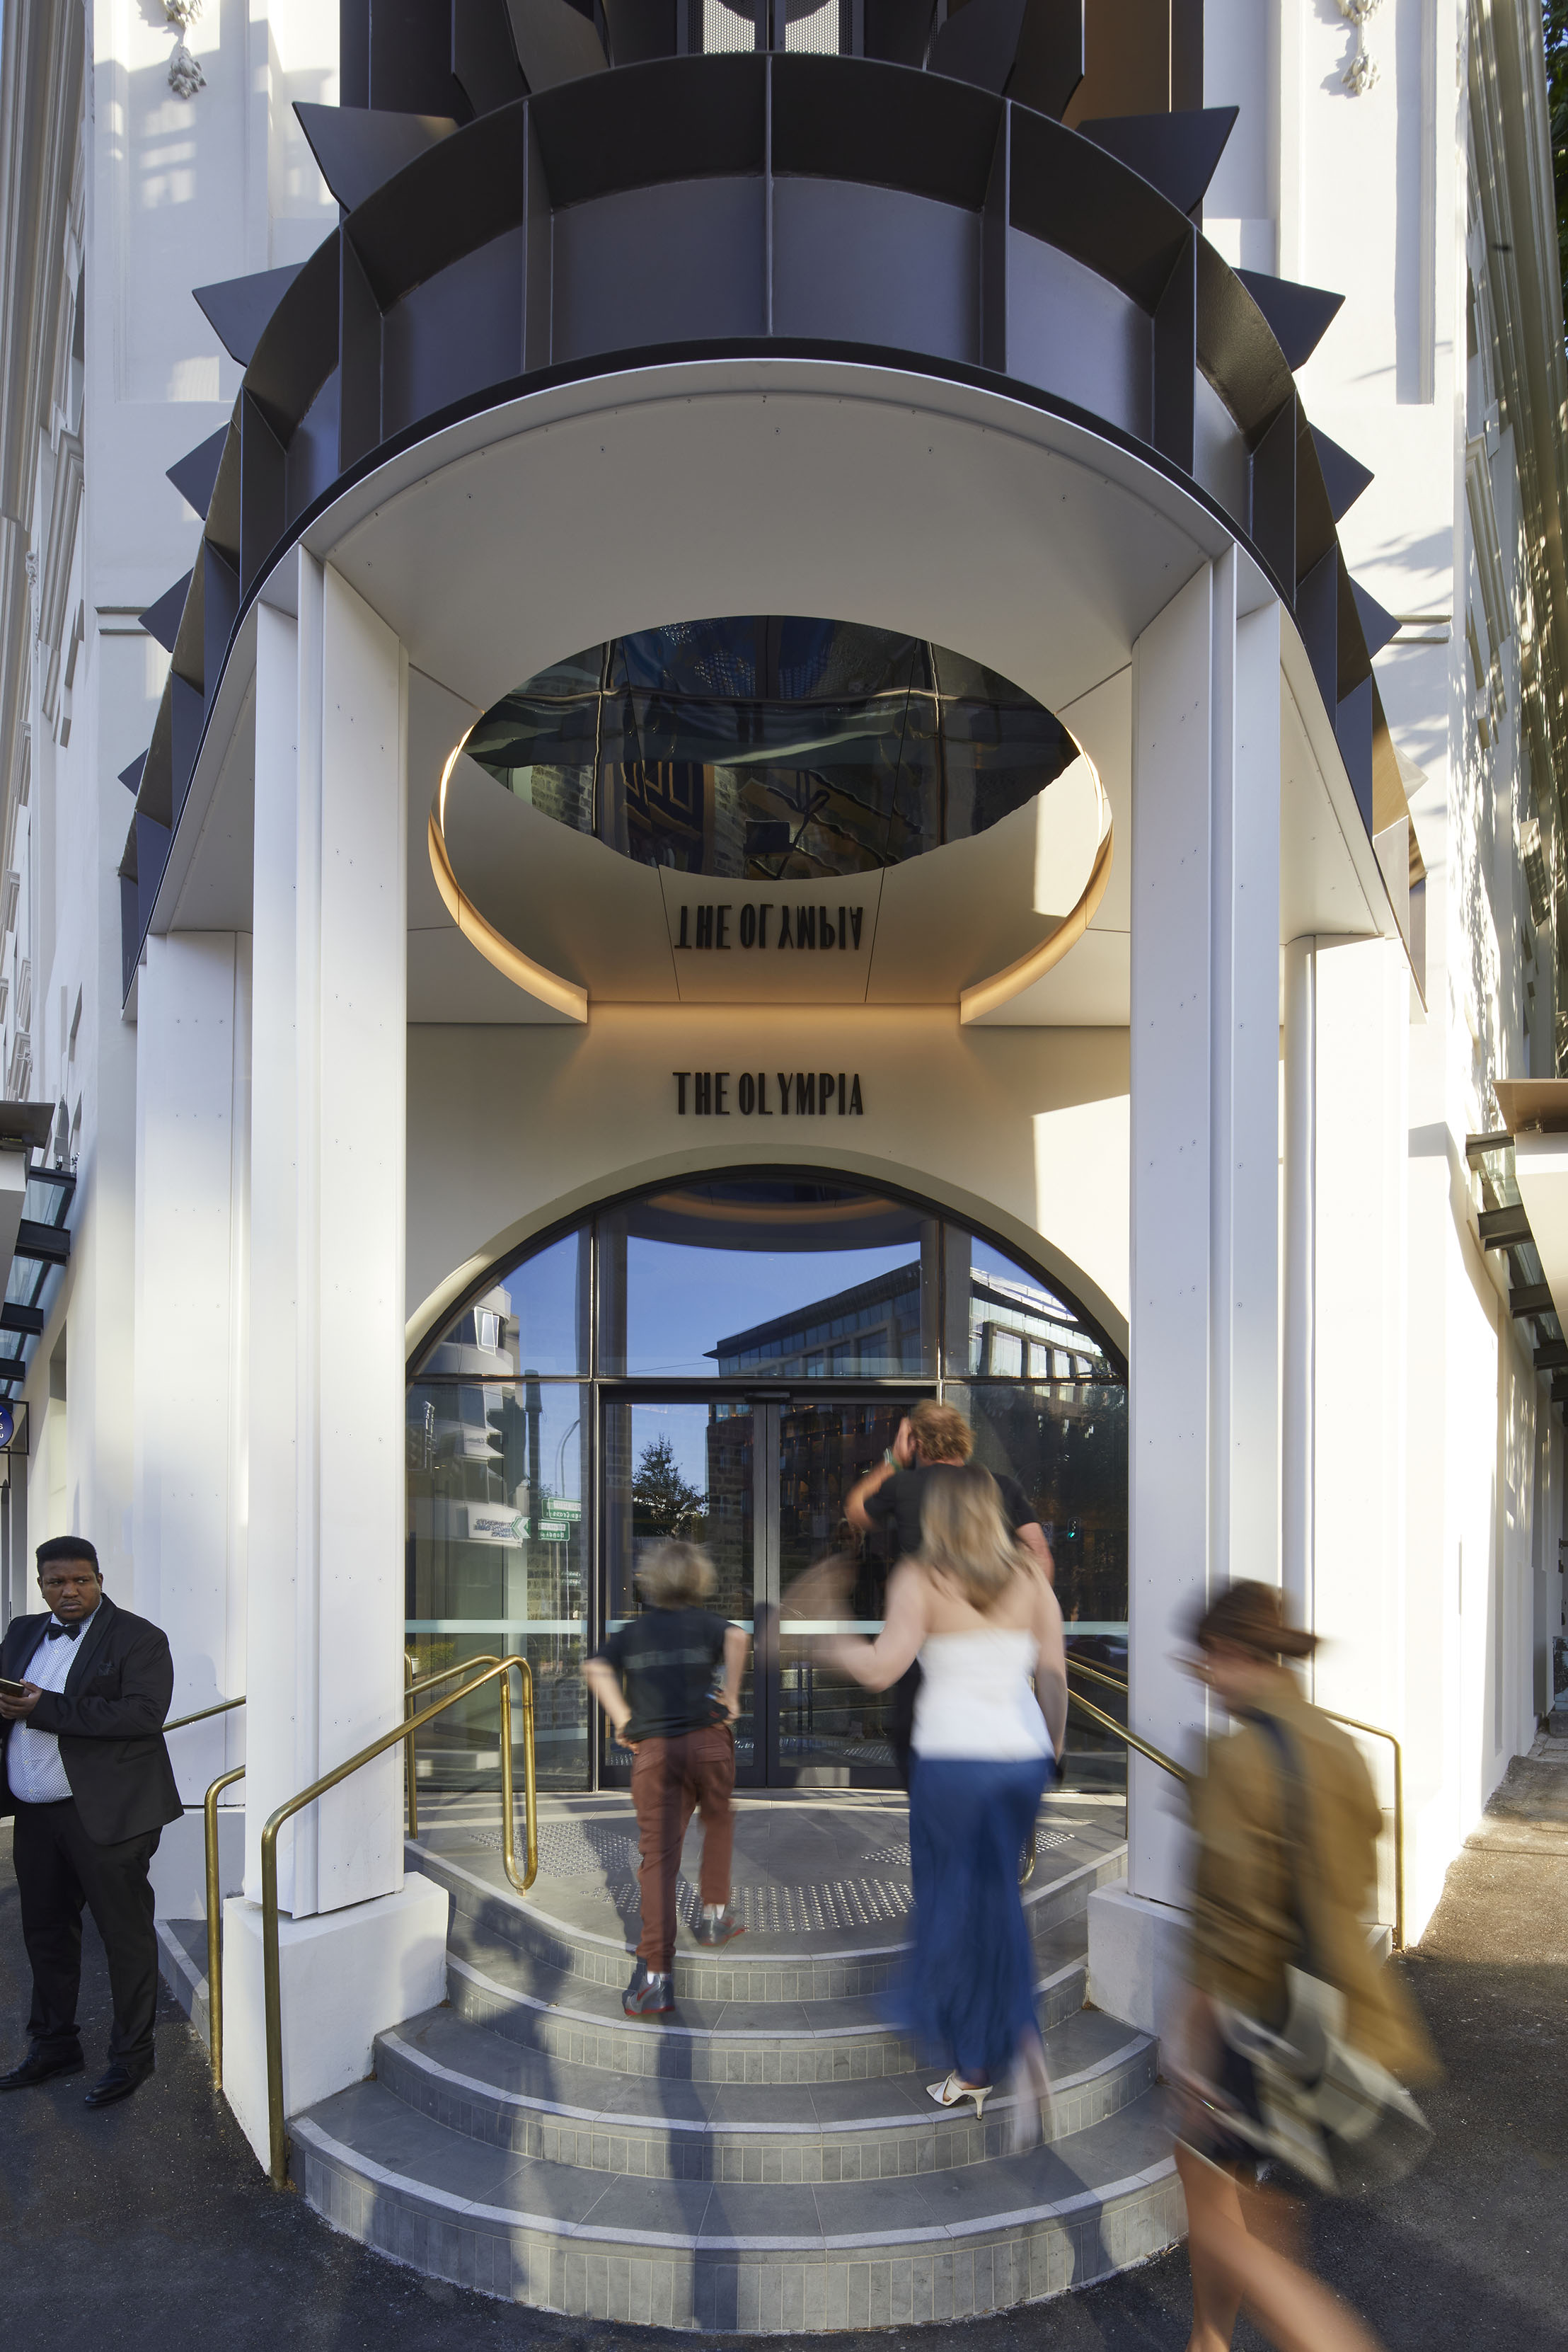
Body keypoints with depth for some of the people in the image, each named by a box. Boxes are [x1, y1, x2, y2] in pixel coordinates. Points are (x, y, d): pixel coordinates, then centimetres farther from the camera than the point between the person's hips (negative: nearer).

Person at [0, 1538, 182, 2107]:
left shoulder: (137, 1638, -9)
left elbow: (144, 1715, -21)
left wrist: (46, 1709, -23)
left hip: (105, 1814, -6)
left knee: (125, 1934, 3)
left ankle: (132, 2056, 15)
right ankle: (53, 2046, 33)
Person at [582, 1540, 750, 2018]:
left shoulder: (633, 1630, 16)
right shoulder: (704, 1621, 10)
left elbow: (595, 1669, 1)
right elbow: (736, 1637, -13)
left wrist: (623, 1722, 0)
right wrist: (731, 1696, -6)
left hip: (653, 1749, 1)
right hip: (707, 1739, -1)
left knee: (658, 1856, -4)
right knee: (718, 1820, 28)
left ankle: (656, 1975, -13)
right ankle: (714, 1915, 29)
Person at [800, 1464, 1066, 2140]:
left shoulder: (920, 1579, -5)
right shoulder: (1032, 1576, 6)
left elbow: (881, 1668, -15)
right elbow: (1054, 1676, 6)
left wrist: (820, 1633, -2)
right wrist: (1052, 1749, 17)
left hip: (951, 1759, -3)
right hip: (1023, 1755, 4)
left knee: (951, 1906, 10)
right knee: (1001, 1904, 18)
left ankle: (971, 2069, 14)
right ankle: (1020, 2040, 2)